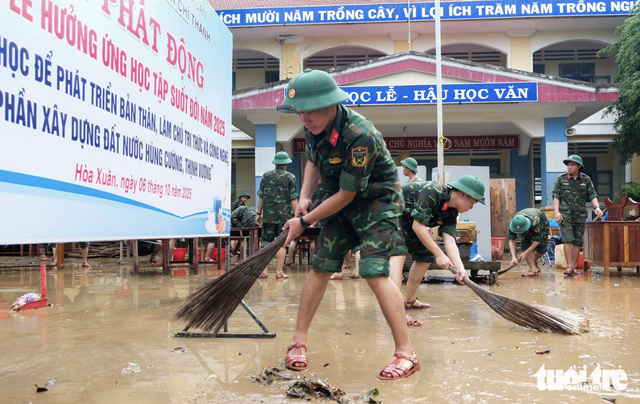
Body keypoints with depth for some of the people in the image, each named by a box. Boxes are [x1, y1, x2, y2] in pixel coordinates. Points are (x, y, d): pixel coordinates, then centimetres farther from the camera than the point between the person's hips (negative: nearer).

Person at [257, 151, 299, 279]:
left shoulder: (266, 176, 6)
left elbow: (261, 196, 7)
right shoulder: (290, 177, -1)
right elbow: (293, 199, -4)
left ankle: (264, 271, 5)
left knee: (266, 243, 6)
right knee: (282, 244, 3)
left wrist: (259, 213, 14)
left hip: (268, 215, 2)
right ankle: (279, 272, 3)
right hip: (284, 215, -2)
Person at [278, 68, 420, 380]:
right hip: (341, 202, 7)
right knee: (319, 268, 5)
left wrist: (304, 222, -17)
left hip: (377, 200, -7)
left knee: (374, 272, -19)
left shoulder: (360, 136, -33)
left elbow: (346, 195, -26)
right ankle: (299, 341, 17)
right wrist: (304, 198, -2)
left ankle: (406, 353, -9)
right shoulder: (314, 126, -9)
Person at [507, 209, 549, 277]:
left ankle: (534, 261, 17)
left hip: (542, 225, -3)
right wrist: (513, 257, -42)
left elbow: (537, 240, -36)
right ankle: (533, 269, -16)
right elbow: (511, 240, -31)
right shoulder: (512, 223, -35)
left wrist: (525, 253, -38)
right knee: (525, 246, -19)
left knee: (541, 247, -15)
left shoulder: (535, 222, -47)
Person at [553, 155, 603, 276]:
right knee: (568, 239, -13)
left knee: (577, 242, 4)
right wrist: (557, 212, -9)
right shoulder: (561, 179, 4)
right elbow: (556, 196, 1)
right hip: (565, 213, -3)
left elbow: (592, 195, 6)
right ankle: (569, 267, -11)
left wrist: (597, 207, -12)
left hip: (580, 214, 3)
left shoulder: (586, 179, 8)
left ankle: (573, 267, 10)